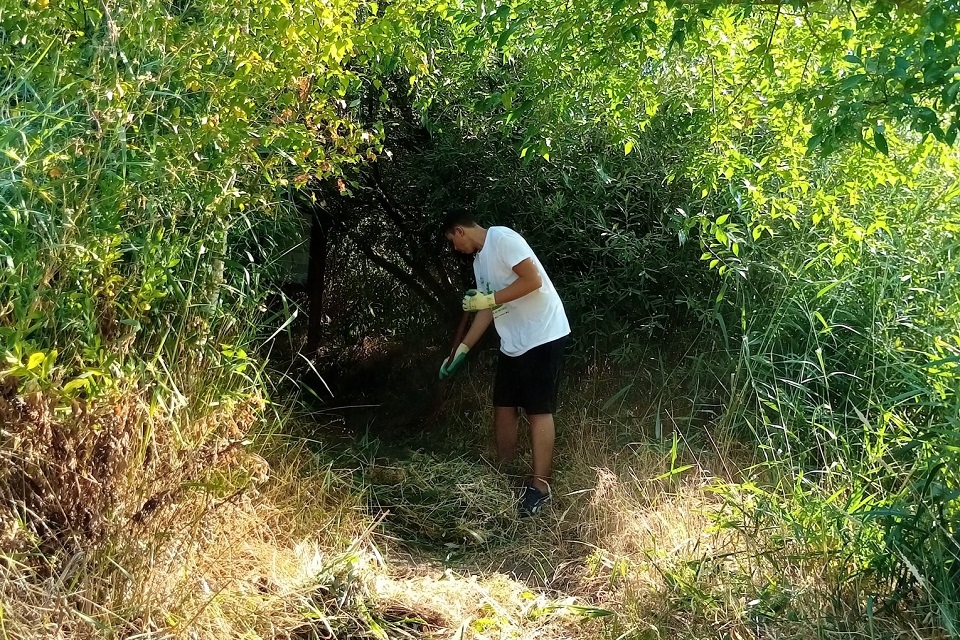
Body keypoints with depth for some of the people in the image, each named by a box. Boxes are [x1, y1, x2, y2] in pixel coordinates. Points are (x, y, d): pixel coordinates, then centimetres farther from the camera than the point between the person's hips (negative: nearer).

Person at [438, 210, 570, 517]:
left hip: (541, 336, -10)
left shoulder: (502, 238, -13)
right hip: (512, 342, 10)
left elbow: (533, 280, -22)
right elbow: (487, 310, 19)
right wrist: (461, 350, 16)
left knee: (538, 410, -6)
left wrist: (490, 298, -17)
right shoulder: (479, 260, 15)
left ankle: (539, 485, -2)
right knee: (504, 406, 11)